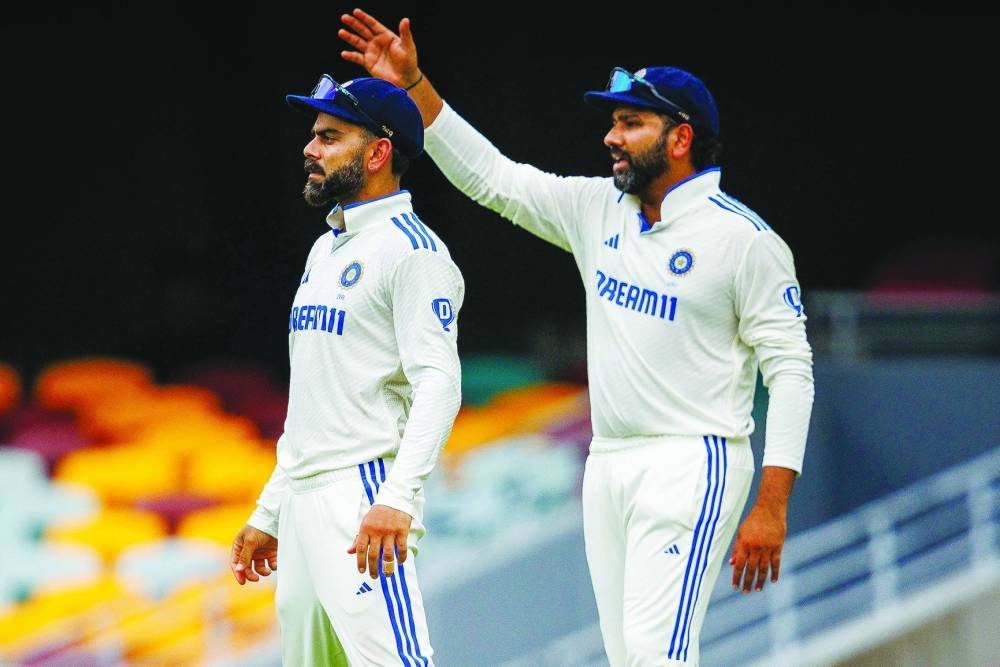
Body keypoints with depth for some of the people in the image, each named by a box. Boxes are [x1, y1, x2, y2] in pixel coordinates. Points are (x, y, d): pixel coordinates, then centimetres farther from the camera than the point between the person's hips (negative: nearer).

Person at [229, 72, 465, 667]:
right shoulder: (326, 250, 21)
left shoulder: (411, 250, -8)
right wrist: (267, 513, 24)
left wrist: (397, 499, -30)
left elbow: (438, 383, -19)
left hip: (366, 494, -10)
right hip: (303, 502, 10)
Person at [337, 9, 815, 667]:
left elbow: (790, 369, -11)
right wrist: (414, 85, 4)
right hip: (608, 466, 7)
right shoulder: (598, 209, 10)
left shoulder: (743, 237, -9)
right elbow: (491, 176, 14)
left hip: (691, 469, -7)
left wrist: (771, 507, -17)